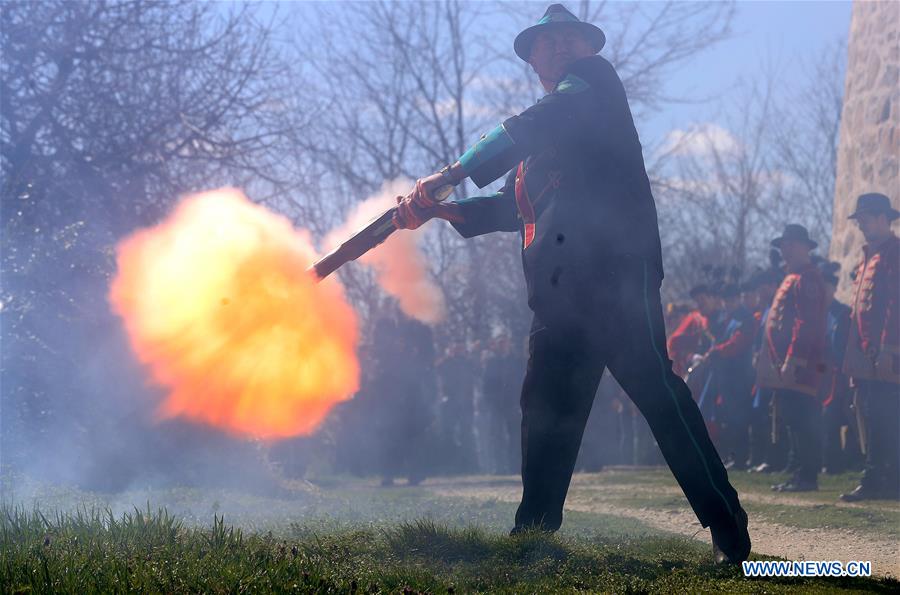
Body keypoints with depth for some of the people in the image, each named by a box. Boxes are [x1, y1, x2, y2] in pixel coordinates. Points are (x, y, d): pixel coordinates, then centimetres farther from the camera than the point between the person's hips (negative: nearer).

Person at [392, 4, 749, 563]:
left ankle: (728, 530, -15)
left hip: (616, 268, -9)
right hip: (561, 286, 9)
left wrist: (451, 174, -15)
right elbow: (513, 206, 29)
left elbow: (536, 127, -12)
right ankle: (533, 534, 15)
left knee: (656, 388, -14)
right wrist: (442, 209, 14)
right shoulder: (545, 129, 30)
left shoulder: (595, 79, 6)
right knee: (546, 407, 8)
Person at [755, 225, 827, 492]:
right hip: (787, 369, 10)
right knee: (795, 421, 12)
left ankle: (807, 477, -7)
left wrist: (792, 361, -24)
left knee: (800, 421, -9)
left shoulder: (806, 278, -12)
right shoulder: (793, 278, 21)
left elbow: (806, 324, -20)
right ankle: (800, 475, 16)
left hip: (798, 367, -10)